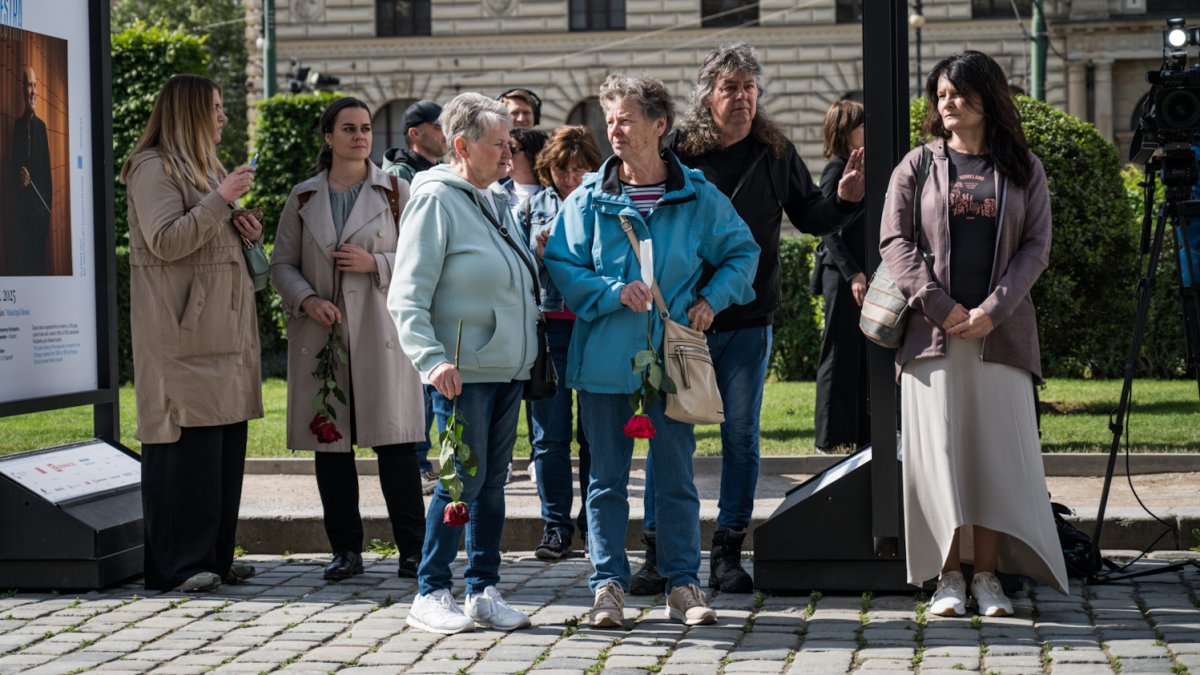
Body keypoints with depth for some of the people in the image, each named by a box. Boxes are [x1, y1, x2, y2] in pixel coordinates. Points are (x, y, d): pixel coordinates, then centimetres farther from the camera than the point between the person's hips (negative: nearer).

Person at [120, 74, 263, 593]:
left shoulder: (206, 167, 24)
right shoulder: (154, 168, -7)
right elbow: (166, 242, -18)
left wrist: (246, 232, 12)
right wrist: (221, 199, -16)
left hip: (225, 327, 10)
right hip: (181, 331, -9)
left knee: (226, 440, 7)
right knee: (188, 440, -10)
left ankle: (215, 556, 14)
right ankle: (178, 564, -6)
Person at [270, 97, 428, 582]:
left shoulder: (394, 191, 7)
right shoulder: (303, 197, 10)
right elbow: (282, 265, 9)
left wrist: (375, 263, -11)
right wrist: (308, 300, -9)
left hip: (380, 332, -2)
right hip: (321, 335, 2)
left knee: (395, 441, -6)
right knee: (330, 442, 3)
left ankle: (411, 549, 0)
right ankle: (346, 550, 12)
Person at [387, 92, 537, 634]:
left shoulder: (498, 201, 15)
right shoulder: (436, 200, -10)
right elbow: (408, 296, -15)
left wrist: (531, 344, 17)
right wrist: (432, 359, -24)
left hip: (509, 367, 8)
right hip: (465, 370, -8)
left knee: (493, 482, 10)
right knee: (462, 482, -6)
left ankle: (483, 591, 17)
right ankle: (430, 594, 4)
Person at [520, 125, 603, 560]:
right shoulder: (534, 206, 11)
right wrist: (541, 253, -7)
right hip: (549, 325, 1)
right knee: (550, 434, -1)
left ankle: (594, 524, 12)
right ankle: (555, 527, 6)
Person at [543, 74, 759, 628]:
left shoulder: (697, 198, 1)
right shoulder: (588, 199, 0)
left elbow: (742, 251, 13)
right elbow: (560, 265, -1)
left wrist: (711, 298, -1)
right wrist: (613, 292, -15)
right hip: (603, 358, 0)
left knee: (676, 475, 6)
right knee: (607, 477, 6)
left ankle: (682, 584, 15)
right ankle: (608, 583, 14)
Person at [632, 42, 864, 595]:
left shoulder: (775, 153, 5)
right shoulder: (678, 152, -3)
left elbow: (809, 218, 13)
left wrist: (846, 200, -6)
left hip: (749, 321, 2)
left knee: (741, 435, 6)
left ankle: (728, 550, 15)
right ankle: (657, 551, 8)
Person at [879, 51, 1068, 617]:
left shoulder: (1023, 169, 10)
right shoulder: (918, 166, 9)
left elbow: (1036, 247, 4)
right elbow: (894, 240, 2)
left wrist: (993, 309, -10)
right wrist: (940, 306, -9)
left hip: (999, 332, 0)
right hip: (932, 332, 0)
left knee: (996, 452, -1)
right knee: (938, 452, -3)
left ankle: (987, 575, 5)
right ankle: (948, 577, 3)